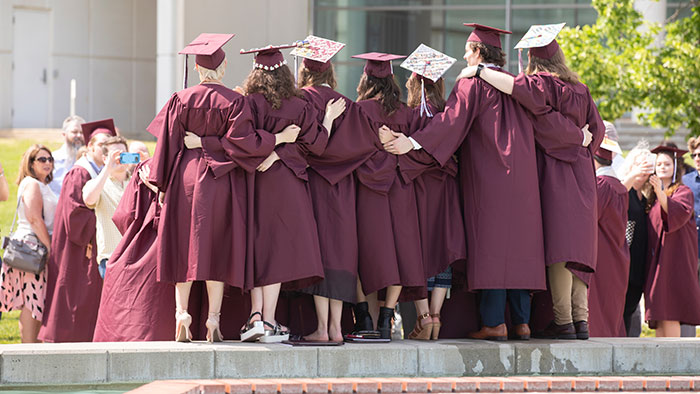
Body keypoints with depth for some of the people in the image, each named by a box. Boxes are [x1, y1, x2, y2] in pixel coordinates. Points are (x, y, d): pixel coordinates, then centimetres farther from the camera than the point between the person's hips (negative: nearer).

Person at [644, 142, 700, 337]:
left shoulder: (683, 191, -1)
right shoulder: (653, 196, 19)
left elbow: (680, 213, -21)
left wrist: (660, 193, -32)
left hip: (674, 255, -7)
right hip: (656, 258, 7)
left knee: (669, 313, -15)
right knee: (659, 315, 1)